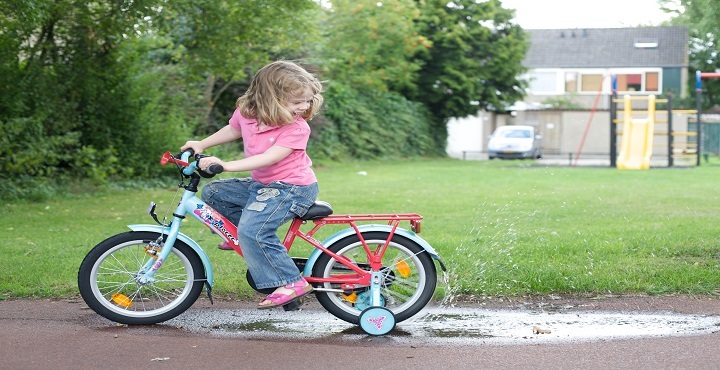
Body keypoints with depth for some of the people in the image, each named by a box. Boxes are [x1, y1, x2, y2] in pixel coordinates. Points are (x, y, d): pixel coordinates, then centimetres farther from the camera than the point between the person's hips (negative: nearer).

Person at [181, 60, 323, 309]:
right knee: (213, 192, 9)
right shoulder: (246, 113, -3)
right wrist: (201, 145, 18)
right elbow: (233, 130, 22)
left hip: (293, 188, -8)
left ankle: (291, 283, -21)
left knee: (252, 230, -26)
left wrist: (227, 165, -40)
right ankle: (243, 237, 19)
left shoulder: (296, 128, -22)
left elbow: (269, 157, -33)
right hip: (261, 184, 8)